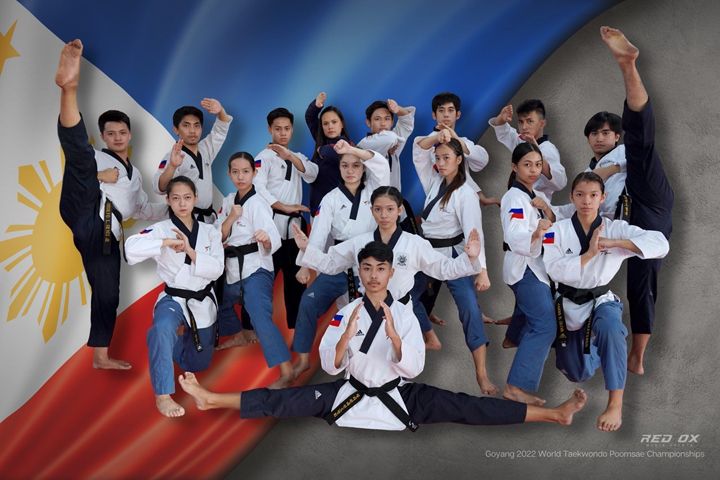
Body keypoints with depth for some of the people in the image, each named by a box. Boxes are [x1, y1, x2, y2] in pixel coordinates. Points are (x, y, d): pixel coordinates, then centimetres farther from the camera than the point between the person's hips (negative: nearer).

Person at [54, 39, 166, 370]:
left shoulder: (134, 175, 32)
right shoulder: (97, 158, 16)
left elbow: (142, 209, 37)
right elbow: (77, 168, 4)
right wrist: (96, 176, -9)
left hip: (107, 233, 6)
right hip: (87, 218, -6)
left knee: (108, 294, 9)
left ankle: (101, 356, 24)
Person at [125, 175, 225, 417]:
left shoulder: (209, 231, -1)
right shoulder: (162, 229, -9)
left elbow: (216, 270, -12)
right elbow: (131, 248, -26)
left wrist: (190, 250, -24)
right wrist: (167, 242, -29)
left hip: (203, 301, 3)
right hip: (173, 298, -3)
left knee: (198, 364, 18)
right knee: (163, 329, -40)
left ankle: (182, 334, 50)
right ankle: (163, 395, -27)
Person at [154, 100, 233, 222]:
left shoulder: (205, 150, 13)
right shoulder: (173, 157, -8)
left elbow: (221, 128, 15)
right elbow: (160, 187, -22)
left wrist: (220, 111, -8)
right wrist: (172, 166, -42)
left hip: (208, 218, 7)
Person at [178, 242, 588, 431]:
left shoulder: (405, 315, -6)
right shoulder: (346, 312, -4)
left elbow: (413, 369, -12)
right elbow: (331, 367, -9)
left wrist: (393, 335, -28)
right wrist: (347, 334, -26)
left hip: (400, 397, -1)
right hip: (350, 394, 1)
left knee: (461, 407, -13)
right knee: (288, 401, -12)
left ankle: (554, 414, -15)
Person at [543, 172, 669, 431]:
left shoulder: (615, 228, -10)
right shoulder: (558, 230, -9)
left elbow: (660, 243, -22)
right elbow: (555, 270, -20)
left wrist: (614, 243, -30)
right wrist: (589, 253, -29)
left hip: (601, 300, -1)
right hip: (568, 304, 2)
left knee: (609, 327, -40)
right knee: (578, 374, 12)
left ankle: (615, 404, -28)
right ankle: (588, 344, 50)